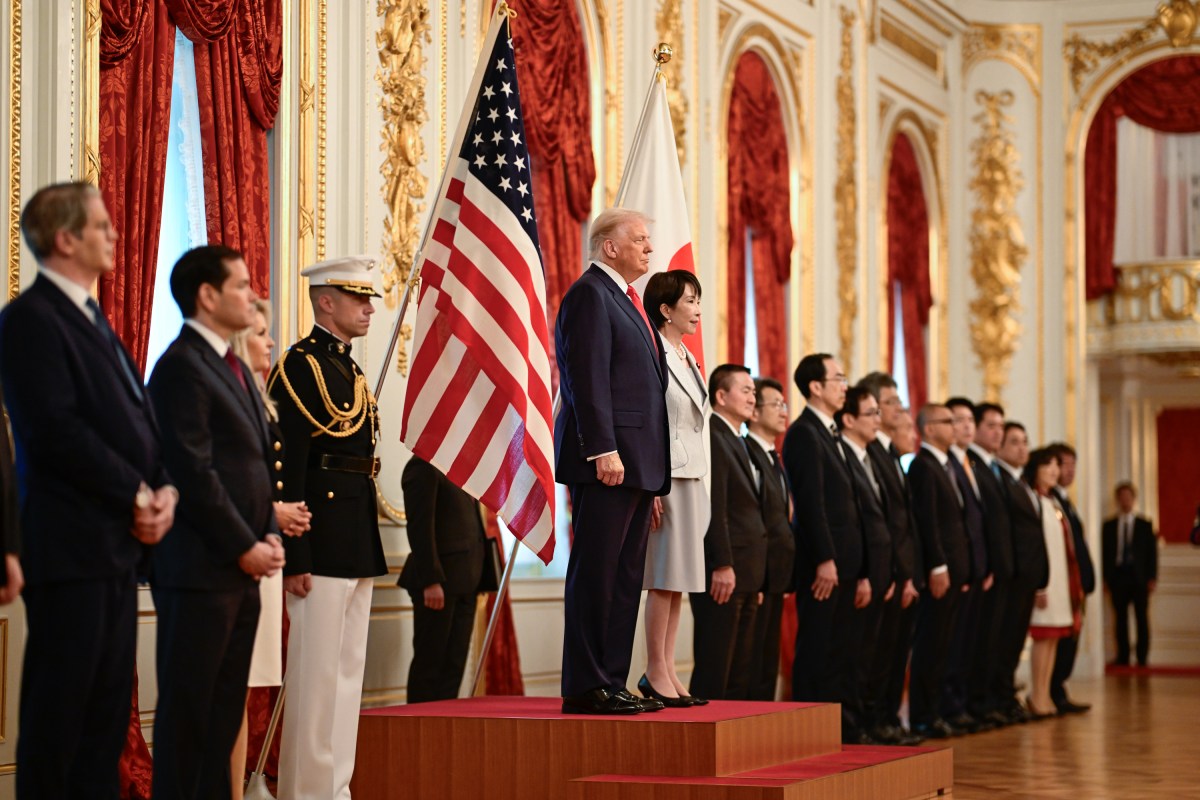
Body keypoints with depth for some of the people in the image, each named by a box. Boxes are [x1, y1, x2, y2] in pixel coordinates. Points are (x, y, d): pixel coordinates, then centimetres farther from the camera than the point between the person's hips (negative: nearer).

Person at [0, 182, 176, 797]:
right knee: (60, 701, -3)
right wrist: (136, 494, -14)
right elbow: (55, 430, -19)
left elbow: (135, 417, 17)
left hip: (119, 541, 9)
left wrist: (164, 489, 0)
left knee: (108, 703, 11)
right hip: (71, 544, -9)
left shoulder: (90, 318, 19)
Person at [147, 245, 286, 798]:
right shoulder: (182, 367, -12)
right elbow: (193, 472, -17)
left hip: (241, 568, 9)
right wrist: (245, 547, -14)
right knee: (187, 707, -4)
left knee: (225, 709, 10)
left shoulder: (233, 368, 18)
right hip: (199, 568, -9)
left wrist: (269, 534, 6)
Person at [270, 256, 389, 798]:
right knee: (317, 672, -6)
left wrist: (369, 549, 18)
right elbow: (286, 468, -16)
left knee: (348, 669, 12)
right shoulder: (300, 366, -10)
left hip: (357, 545, 10)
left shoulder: (350, 370, 18)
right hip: (321, 544, -9)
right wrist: (293, 558, -20)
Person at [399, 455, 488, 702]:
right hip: (439, 580, -8)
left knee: (454, 663, 7)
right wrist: (430, 580, -21)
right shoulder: (424, 466, -9)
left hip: (464, 580, 8)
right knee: (430, 661, -2)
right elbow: (419, 525, -16)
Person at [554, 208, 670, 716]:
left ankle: (612, 684, 14)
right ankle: (585, 688, -5)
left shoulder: (625, 299, 23)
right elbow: (587, 379, -16)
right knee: (595, 574, -7)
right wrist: (604, 450, -23)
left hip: (637, 463, 10)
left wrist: (653, 476, 19)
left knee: (625, 579, 10)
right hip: (607, 460, -10)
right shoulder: (590, 294, -7)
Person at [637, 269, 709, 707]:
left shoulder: (688, 359, 18)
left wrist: (701, 488, 18)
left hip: (692, 476, 9)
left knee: (678, 579, 9)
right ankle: (656, 673, -1)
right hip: (666, 475, -9)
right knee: (665, 577, -6)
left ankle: (666, 671, 12)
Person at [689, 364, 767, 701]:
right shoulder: (712, 437, -11)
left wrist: (754, 575, 18)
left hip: (745, 573, 10)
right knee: (713, 673, -7)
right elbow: (714, 508, -18)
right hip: (723, 572, -10)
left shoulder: (738, 443, 20)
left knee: (740, 673, 9)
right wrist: (722, 566, -22)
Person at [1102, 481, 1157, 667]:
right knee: (1121, 619, 1)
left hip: (1139, 577, -1)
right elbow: (1105, 553, 8)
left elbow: (1152, 553, 6)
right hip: (1118, 575, 1)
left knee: (1141, 618, -2)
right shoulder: (1108, 526, 11)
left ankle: (1142, 657, 2)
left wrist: (1152, 578, -3)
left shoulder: (1145, 525, 9)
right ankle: (1123, 657, 4)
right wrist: (1106, 578, -1)